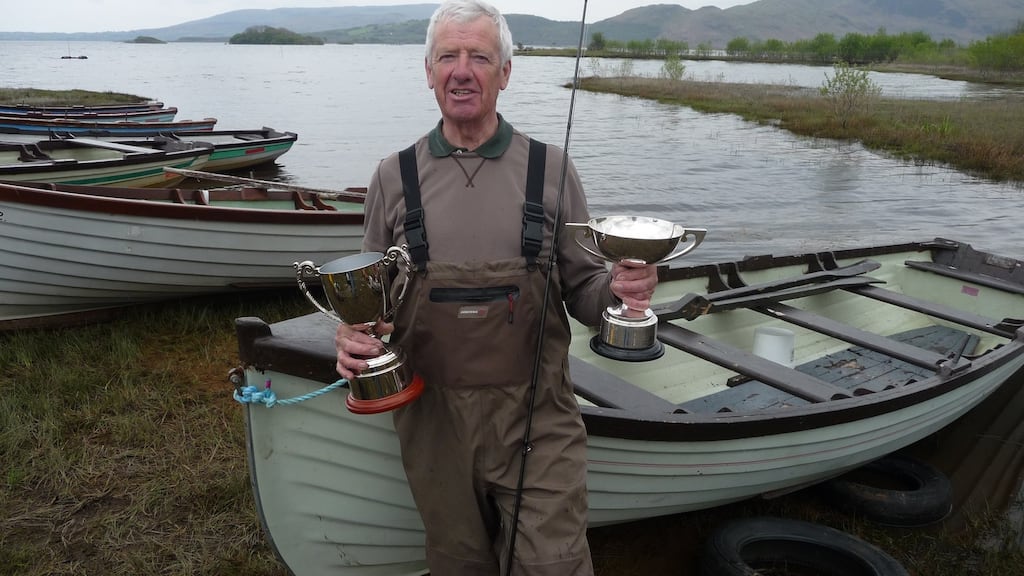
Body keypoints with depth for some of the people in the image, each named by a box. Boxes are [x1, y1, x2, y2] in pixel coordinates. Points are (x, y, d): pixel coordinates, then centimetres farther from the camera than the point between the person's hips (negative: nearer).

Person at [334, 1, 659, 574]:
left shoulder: (549, 169, -1)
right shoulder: (395, 177, 3)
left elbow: (582, 290, 4)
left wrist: (618, 288, -18)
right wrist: (354, 336, -11)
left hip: (537, 417, -1)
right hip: (433, 416, 2)